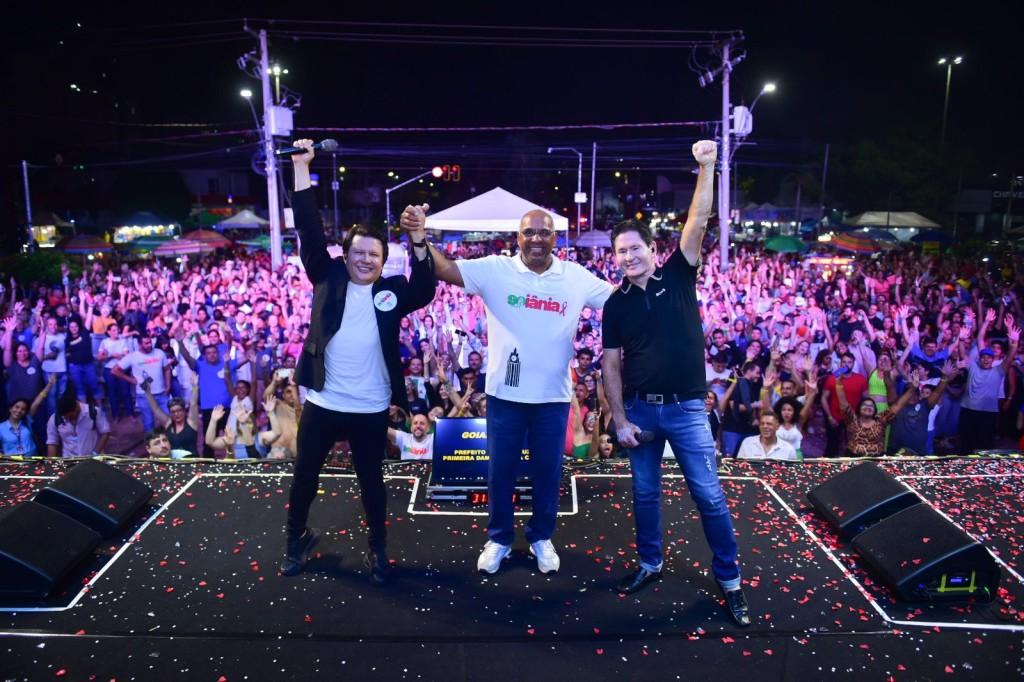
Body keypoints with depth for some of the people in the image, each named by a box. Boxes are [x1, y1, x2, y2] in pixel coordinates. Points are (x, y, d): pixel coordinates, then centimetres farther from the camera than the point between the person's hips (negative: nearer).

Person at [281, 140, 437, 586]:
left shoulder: (391, 291, 0)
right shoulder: (328, 279, -2)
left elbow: (425, 291, -16)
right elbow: (309, 231, -7)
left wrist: (418, 242, -27)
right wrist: (301, 167, -13)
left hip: (370, 408, 0)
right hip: (322, 403, 1)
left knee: (371, 481, 15)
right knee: (305, 475, 17)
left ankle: (378, 548, 34)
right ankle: (297, 537, 43)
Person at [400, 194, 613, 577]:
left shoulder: (577, 277, 0)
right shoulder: (495, 269, -6)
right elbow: (446, 270, -13)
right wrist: (420, 239, -30)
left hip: (553, 396, 1)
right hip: (505, 393, -1)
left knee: (548, 471, 15)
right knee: (500, 470, 12)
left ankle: (542, 538, 36)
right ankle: (499, 539, 32)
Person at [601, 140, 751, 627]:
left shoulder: (678, 276, -1)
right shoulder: (616, 304, 2)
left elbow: (698, 222, -13)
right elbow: (611, 366, 1)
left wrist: (706, 168, -22)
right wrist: (619, 419, -5)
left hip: (686, 408, -2)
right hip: (639, 409, 2)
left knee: (709, 495, 3)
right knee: (645, 492, 14)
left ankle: (729, 580, 18)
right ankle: (650, 564, 33)